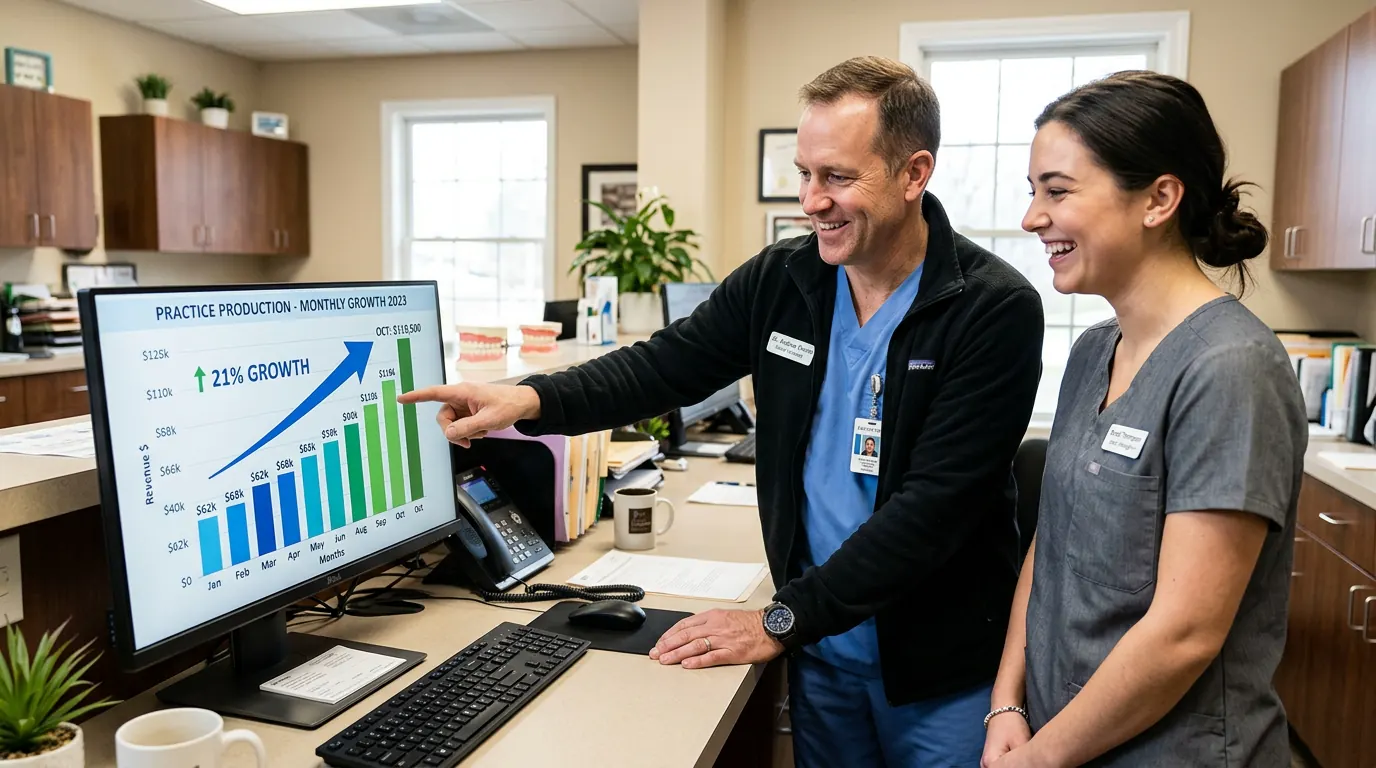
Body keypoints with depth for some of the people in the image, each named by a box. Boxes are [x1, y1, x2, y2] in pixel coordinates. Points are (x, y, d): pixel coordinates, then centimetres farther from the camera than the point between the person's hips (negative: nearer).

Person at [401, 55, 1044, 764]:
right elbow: (663, 367, -1)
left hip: (944, 668, -3)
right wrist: (530, 400, -19)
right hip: (821, 651, 4)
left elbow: (934, 505, -23)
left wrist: (781, 621, -22)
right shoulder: (779, 280, -5)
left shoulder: (997, 310, -19)